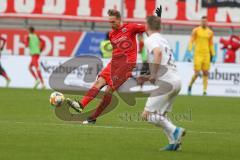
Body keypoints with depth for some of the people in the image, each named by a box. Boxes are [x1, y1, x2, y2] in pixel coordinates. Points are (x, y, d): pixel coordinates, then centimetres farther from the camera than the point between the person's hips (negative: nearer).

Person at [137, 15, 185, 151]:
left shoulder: (151, 39, -2)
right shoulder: (164, 40, 25)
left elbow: (158, 52, -25)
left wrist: (153, 75, -21)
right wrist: (147, 78, 26)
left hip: (166, 82, -9)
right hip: (177, 80, 9)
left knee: (147, 115, -5)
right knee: (160, 114, 20)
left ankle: (175, 131, -19)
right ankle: (174, 142, 7)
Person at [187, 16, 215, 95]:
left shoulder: (210, 32, 10)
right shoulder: (196, 30, -1)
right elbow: (191, 41, -1)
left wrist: (212, 54, 16)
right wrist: (190, 49, -15)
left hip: (206, 55, 4)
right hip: (198, 54, -3)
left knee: (205, 73, 1)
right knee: (196, 73, -7)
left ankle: (205, 91, 4)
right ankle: (190, 86, 17)